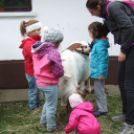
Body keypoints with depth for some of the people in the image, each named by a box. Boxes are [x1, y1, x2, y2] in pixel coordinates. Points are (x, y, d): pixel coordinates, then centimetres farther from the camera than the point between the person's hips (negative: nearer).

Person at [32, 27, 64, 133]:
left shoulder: (37, 51, 1)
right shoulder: (53, 53, -24)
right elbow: (59, 72, -23)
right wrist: (61, 72, -3)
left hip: (40, 82, 8)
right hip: (50, 85, -8)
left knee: (47, 103, 28)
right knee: (51, 107, 11)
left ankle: (43, 121, 42)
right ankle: (51, 127, 27)